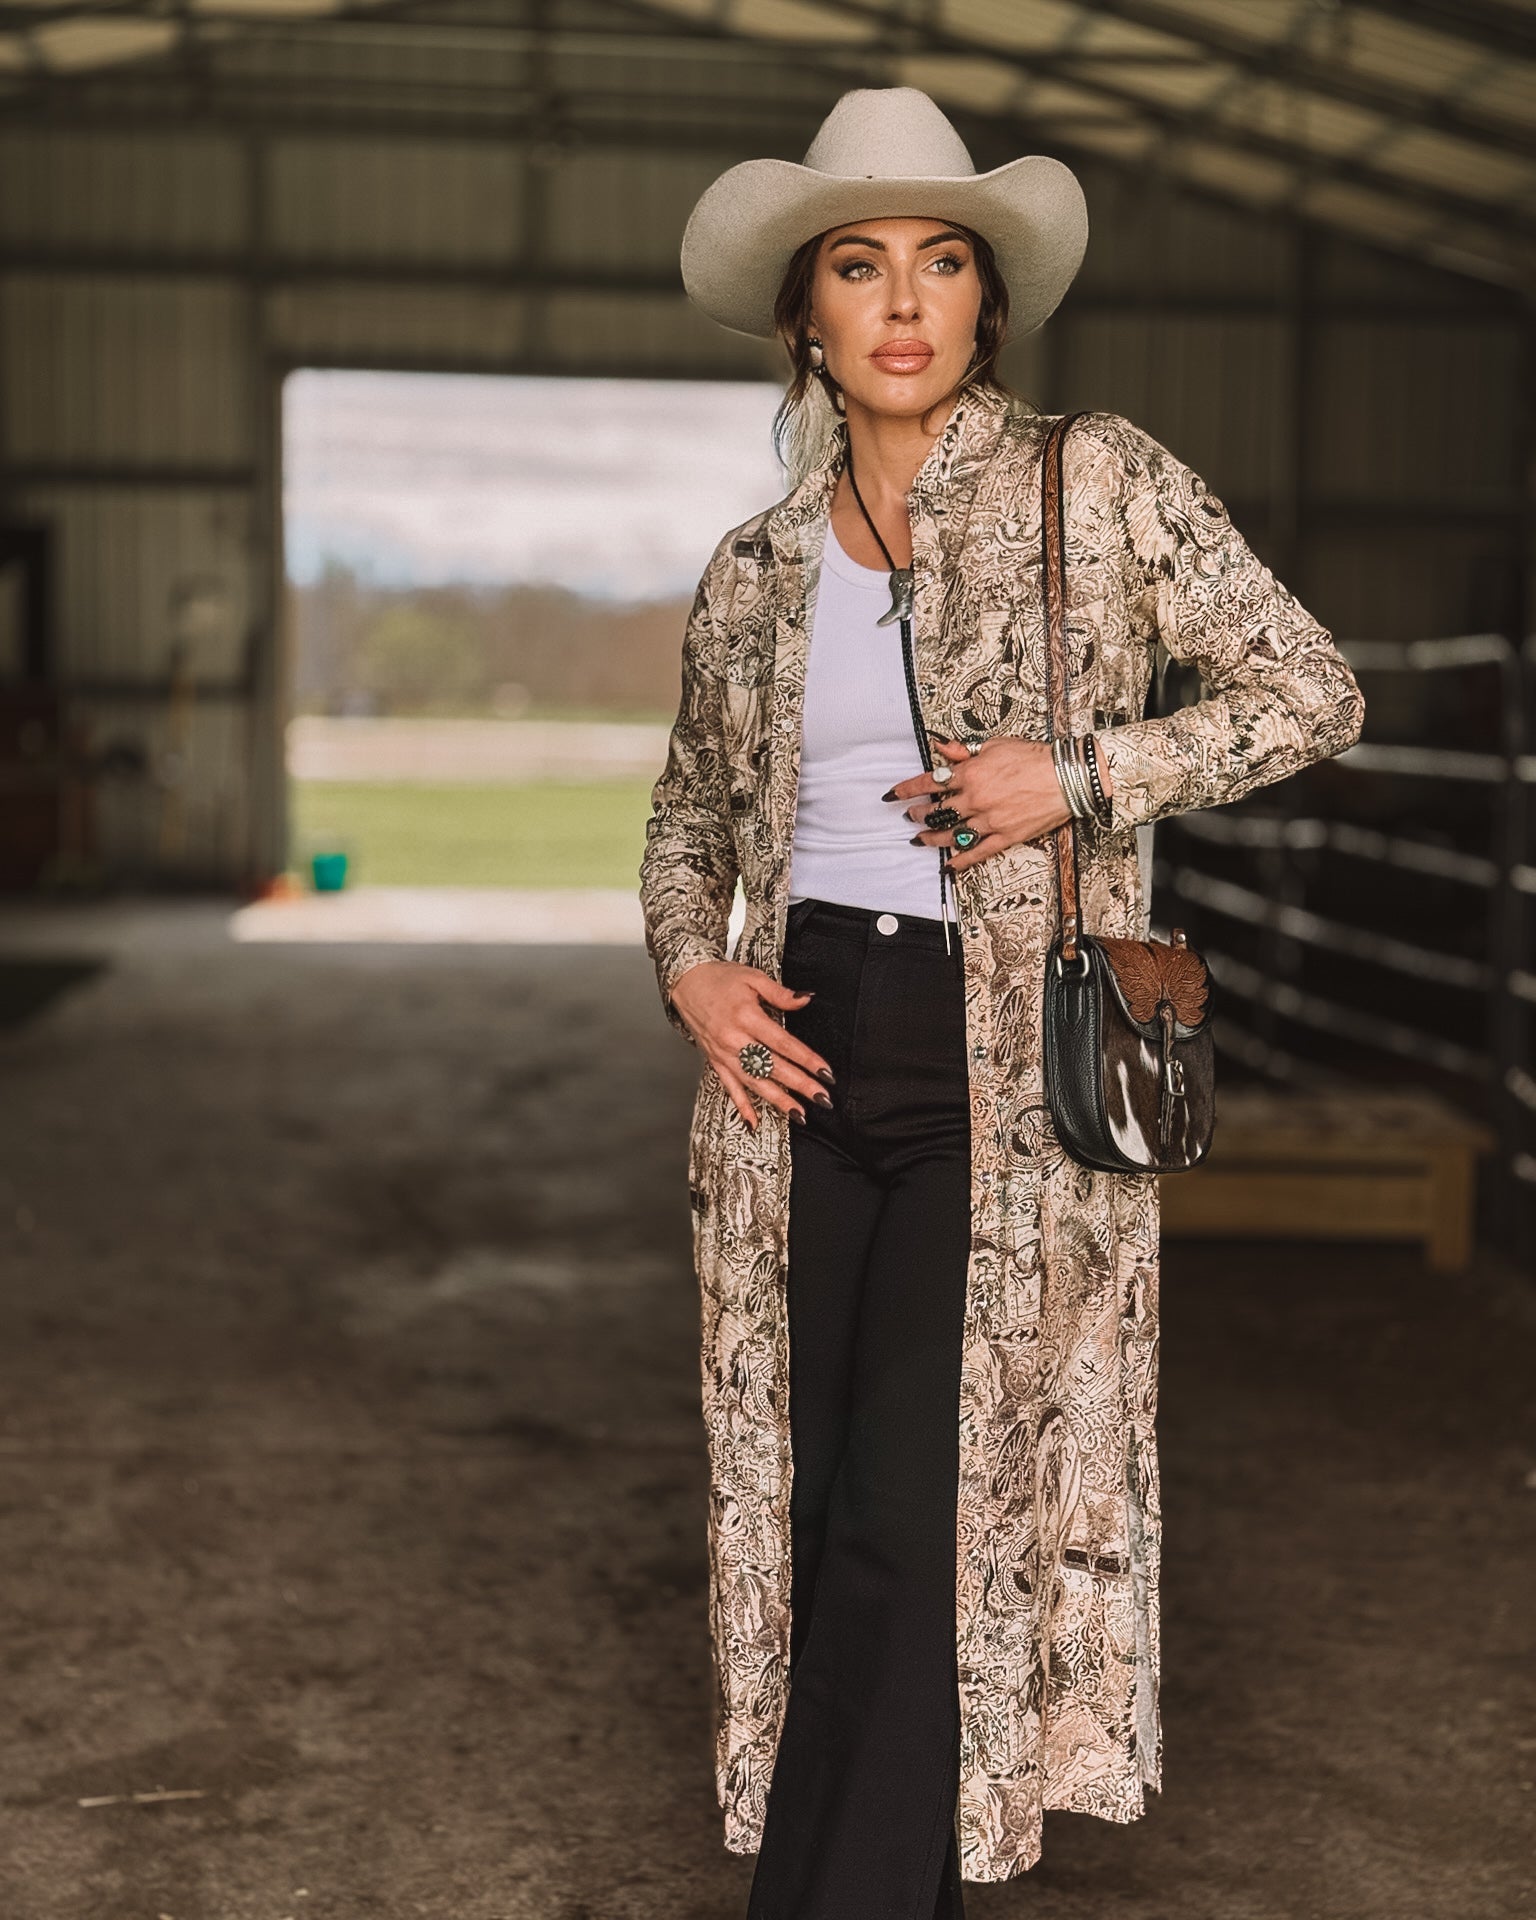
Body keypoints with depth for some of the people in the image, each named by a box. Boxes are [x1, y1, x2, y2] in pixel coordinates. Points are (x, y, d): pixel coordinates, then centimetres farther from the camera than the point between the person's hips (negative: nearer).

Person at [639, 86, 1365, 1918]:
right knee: (805, 1500, 8)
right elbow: (691, 812, 21)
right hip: (802, 1063, 4)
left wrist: (1083, 775, -14)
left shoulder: (1099, 481, -2)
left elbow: (1311, 689, -1)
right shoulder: (754, 569, 9)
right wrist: (691, 970, 1)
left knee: (916, 1514, -8)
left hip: (1007, 1077, -4)